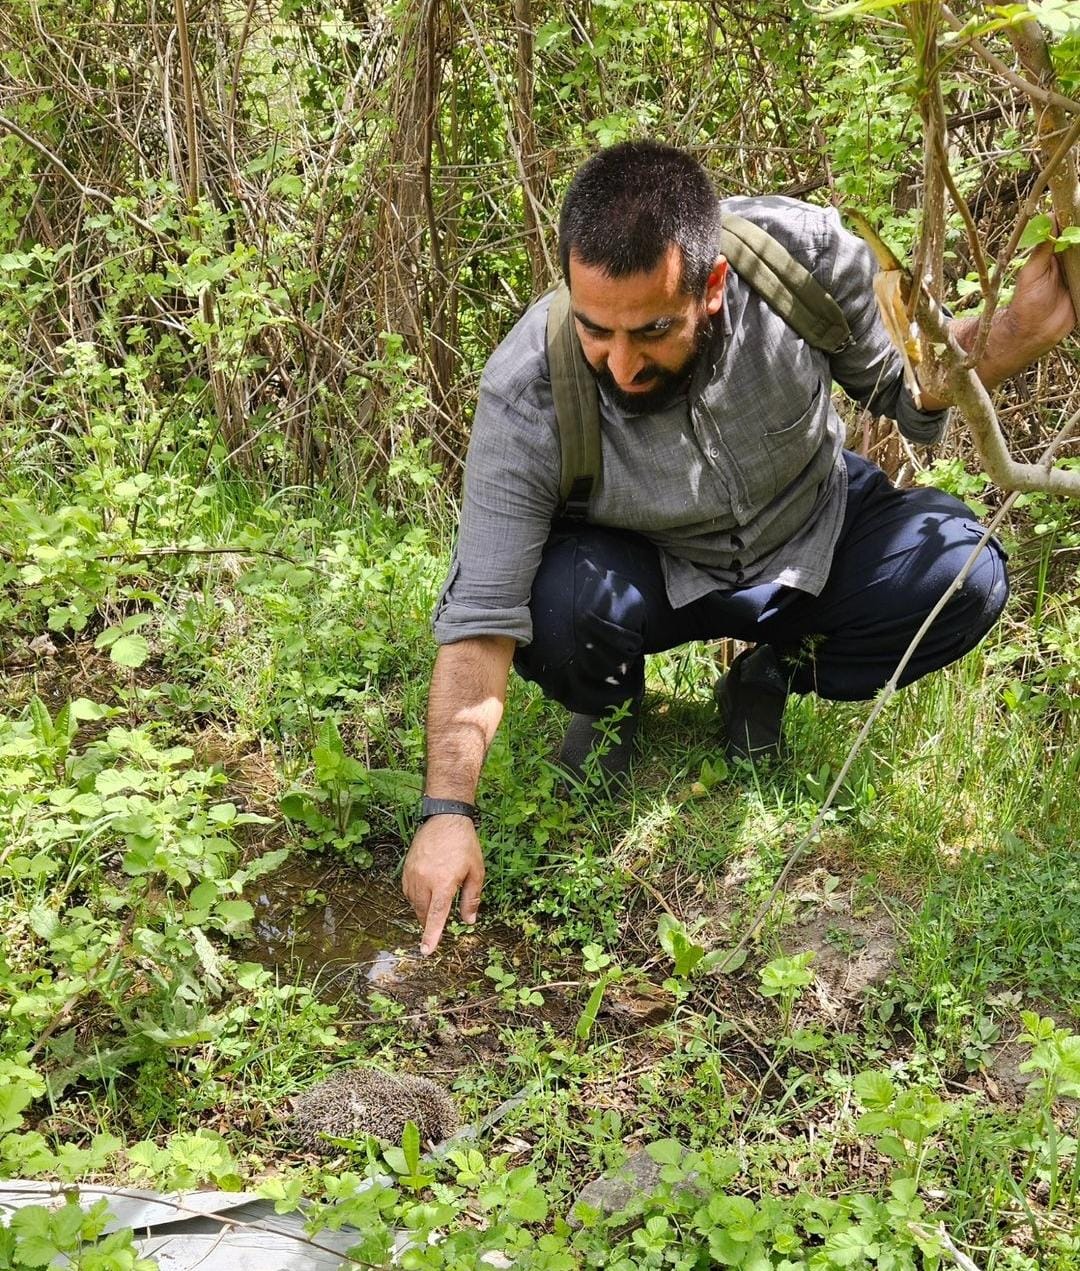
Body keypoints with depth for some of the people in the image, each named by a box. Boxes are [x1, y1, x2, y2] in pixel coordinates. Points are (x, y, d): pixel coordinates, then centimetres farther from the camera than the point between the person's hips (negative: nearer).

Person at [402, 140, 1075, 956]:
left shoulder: (805, 253, -29)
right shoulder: (528, 397, -34)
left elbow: (896, 372, -8)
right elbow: (481, 622, -30)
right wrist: (448, 811, -38)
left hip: (818, 535, 2)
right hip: (653, 574, -2)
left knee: (962, 575, -25)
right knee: (554, 605, -35)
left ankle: (773, 676, 5)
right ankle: (610, 707, 4)